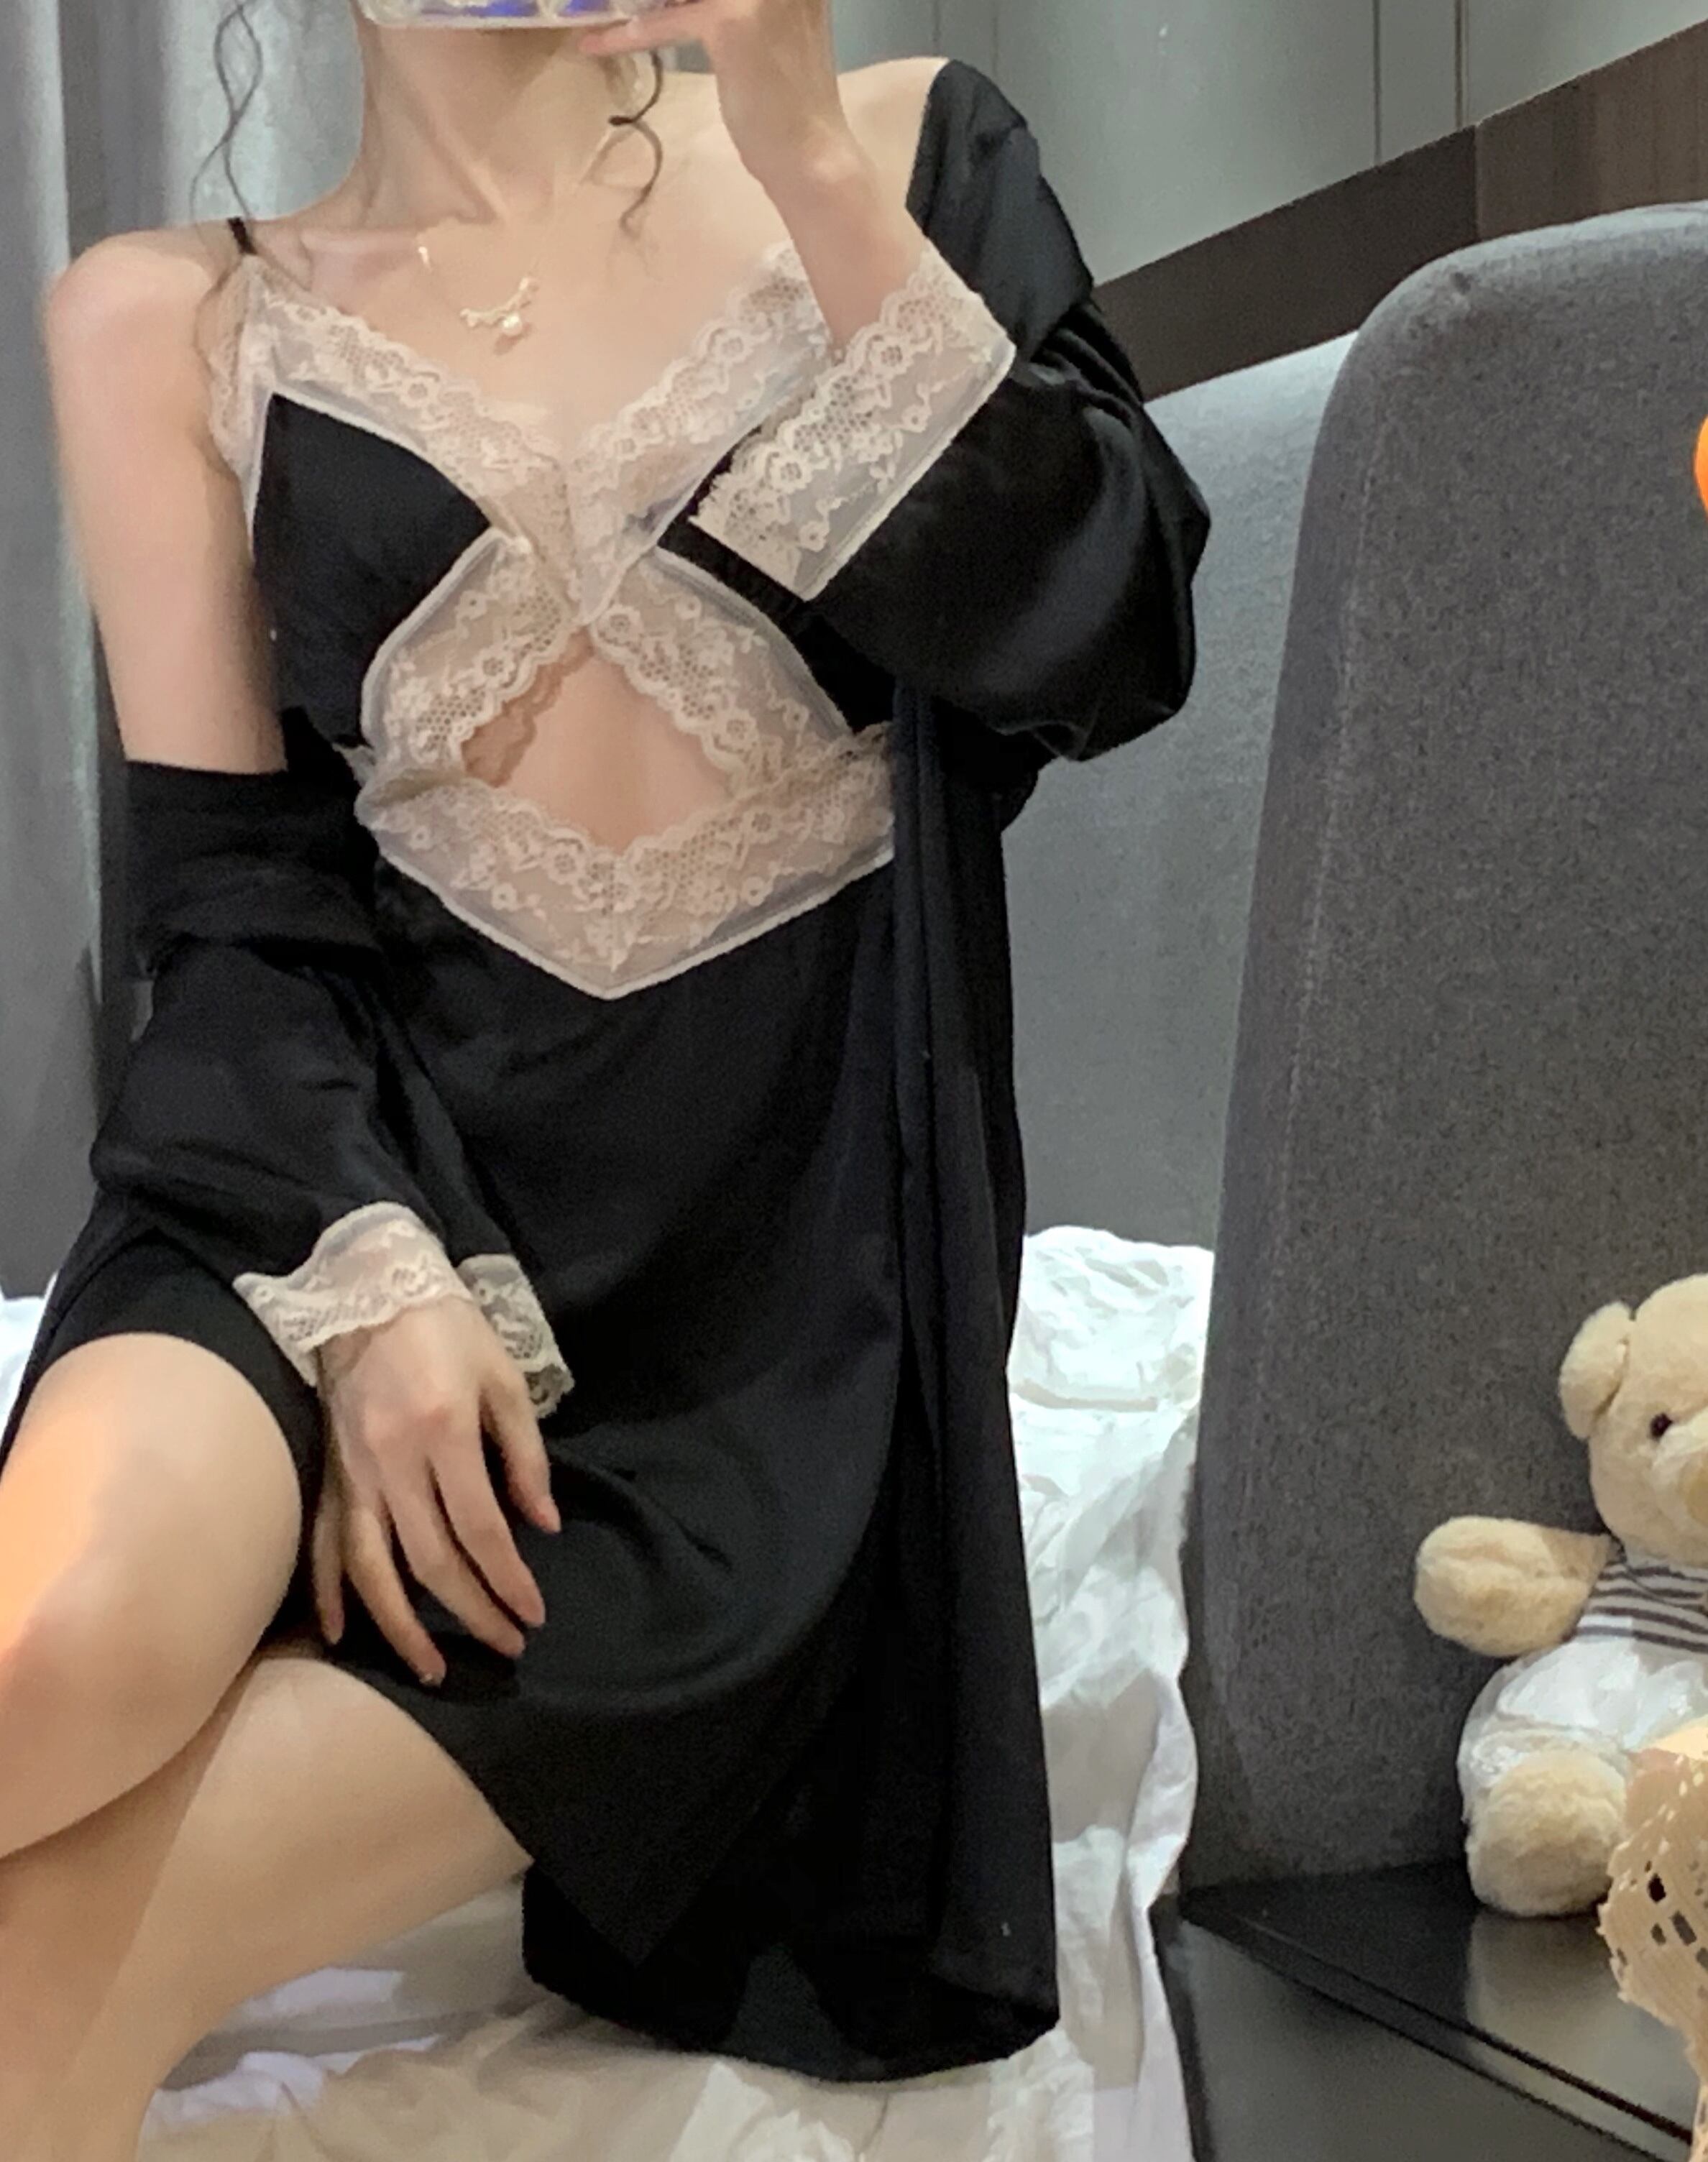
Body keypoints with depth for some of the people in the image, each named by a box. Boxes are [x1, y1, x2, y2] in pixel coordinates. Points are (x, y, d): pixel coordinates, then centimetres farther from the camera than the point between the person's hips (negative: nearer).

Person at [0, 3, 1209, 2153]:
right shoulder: (172, 318, 7)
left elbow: (1103, 647, -7)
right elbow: (230, 886, 1)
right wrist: (374, 1280, -15)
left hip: (784, 1218, -1)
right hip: (355, 1157, 1)